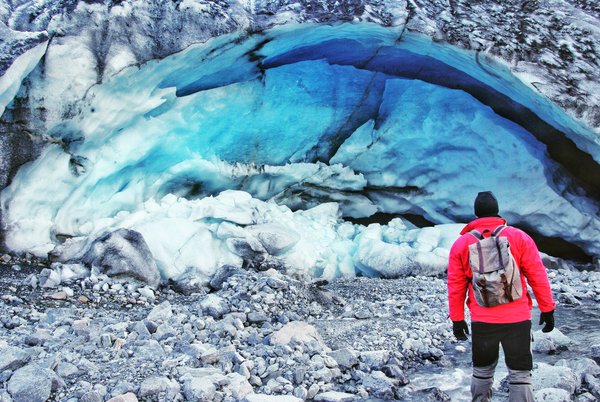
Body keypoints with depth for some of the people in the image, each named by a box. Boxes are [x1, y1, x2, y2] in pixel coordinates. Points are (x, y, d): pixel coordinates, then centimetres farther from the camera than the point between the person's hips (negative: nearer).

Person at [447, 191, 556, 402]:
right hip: (517, 319, -1)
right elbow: (538, 276, -2)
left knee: (482, 370, 19)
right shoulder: (519, 237, -2)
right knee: (520, 373, 8)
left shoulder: (461, 244, 1)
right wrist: (547, 309, 6)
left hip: (481, 321, 1)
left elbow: (455, 286, 3)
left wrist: (457, 319, 12)